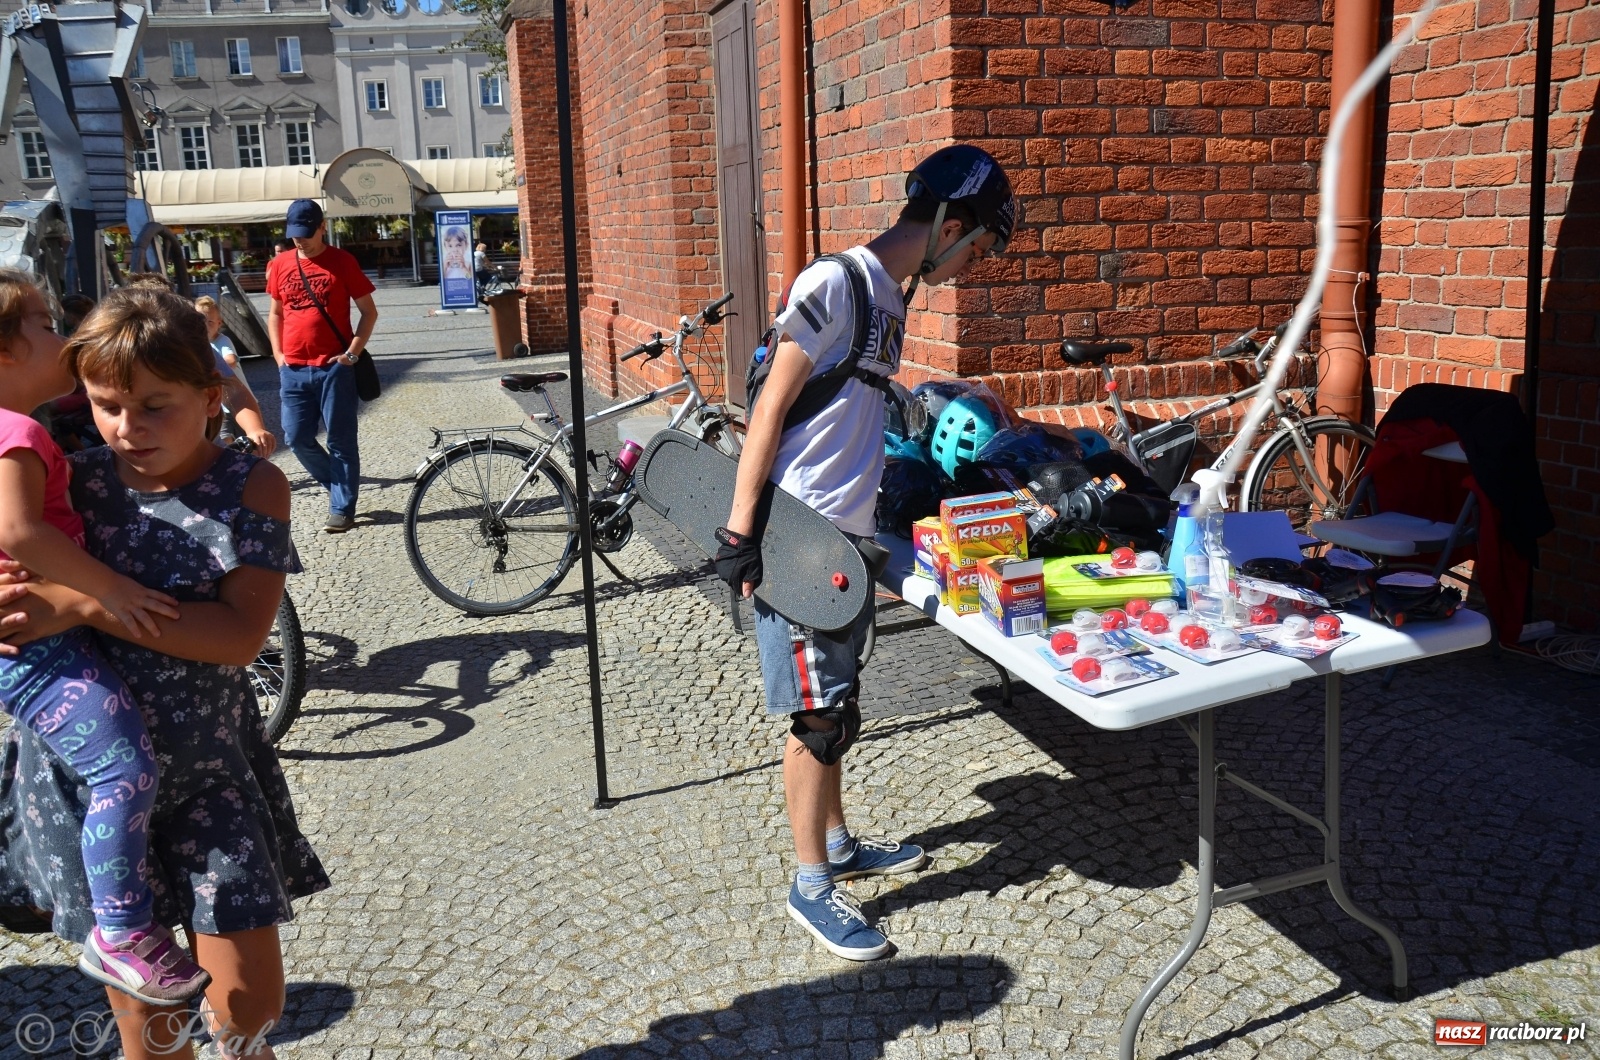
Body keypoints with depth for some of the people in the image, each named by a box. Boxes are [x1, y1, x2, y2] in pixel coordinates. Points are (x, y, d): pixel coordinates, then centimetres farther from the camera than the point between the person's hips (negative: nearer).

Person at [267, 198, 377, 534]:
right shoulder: (280, 265, 9)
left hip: (333, 367, -4)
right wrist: (278, 354, 7)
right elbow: (275, 313, 19)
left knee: (340, 439, 0)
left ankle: (342, 508, 10)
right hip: (293, 370, 4)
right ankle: (338, 484, 27)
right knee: (297, 438, 5)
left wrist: (352, 353, -9)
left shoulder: (342, 262, -2)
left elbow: (369, 311, 1)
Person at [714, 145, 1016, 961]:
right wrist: (740, 529, -18)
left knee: (835, 706, 18)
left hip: (850, 537, 9)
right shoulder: (833, 283, -13)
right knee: (818, 713, -1)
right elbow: (771, 408, -15)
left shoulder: (890, 298, 14)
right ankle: (812, 885, 13)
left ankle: (836, 843, 34)